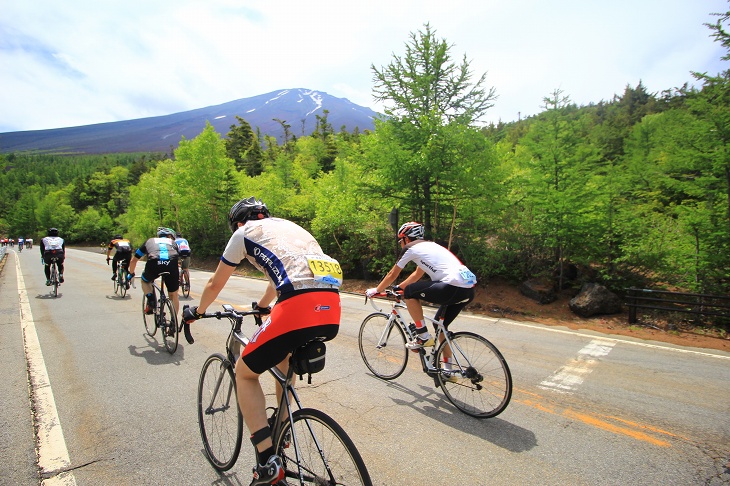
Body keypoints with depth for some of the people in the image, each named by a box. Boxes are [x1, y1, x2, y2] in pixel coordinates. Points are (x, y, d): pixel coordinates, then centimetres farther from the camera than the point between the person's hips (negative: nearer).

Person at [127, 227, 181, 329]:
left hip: (154, 264, 0)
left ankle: (151, 301, 14)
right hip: (171, 265, 0)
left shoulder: (150, 241, 35)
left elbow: (133, 260, 41)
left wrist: (131, 274, 57)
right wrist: (178, 277, 55)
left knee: (145, 281, 36)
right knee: (174, 295, 19)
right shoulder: (172, 243, 35)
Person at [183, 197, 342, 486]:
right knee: (285, 354, 36)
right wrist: (261, 306, 64)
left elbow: (215, 284, 26)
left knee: (245, 372, 18)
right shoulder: (290, 227, 33)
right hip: (332, 314, 7)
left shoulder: (244, 232, 16)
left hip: (298, 309, -7)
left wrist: (197, 312, 47)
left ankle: (268, 462, 13)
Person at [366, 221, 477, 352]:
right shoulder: (429, 245, 28)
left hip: (453, 287, -9)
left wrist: (375, 290, 29)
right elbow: (417, 274, 39)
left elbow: (392, 274, 14)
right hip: (470, 289, 9)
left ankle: (423, 337, 8)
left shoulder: (410, 248, 5)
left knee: (409, 292, 5)